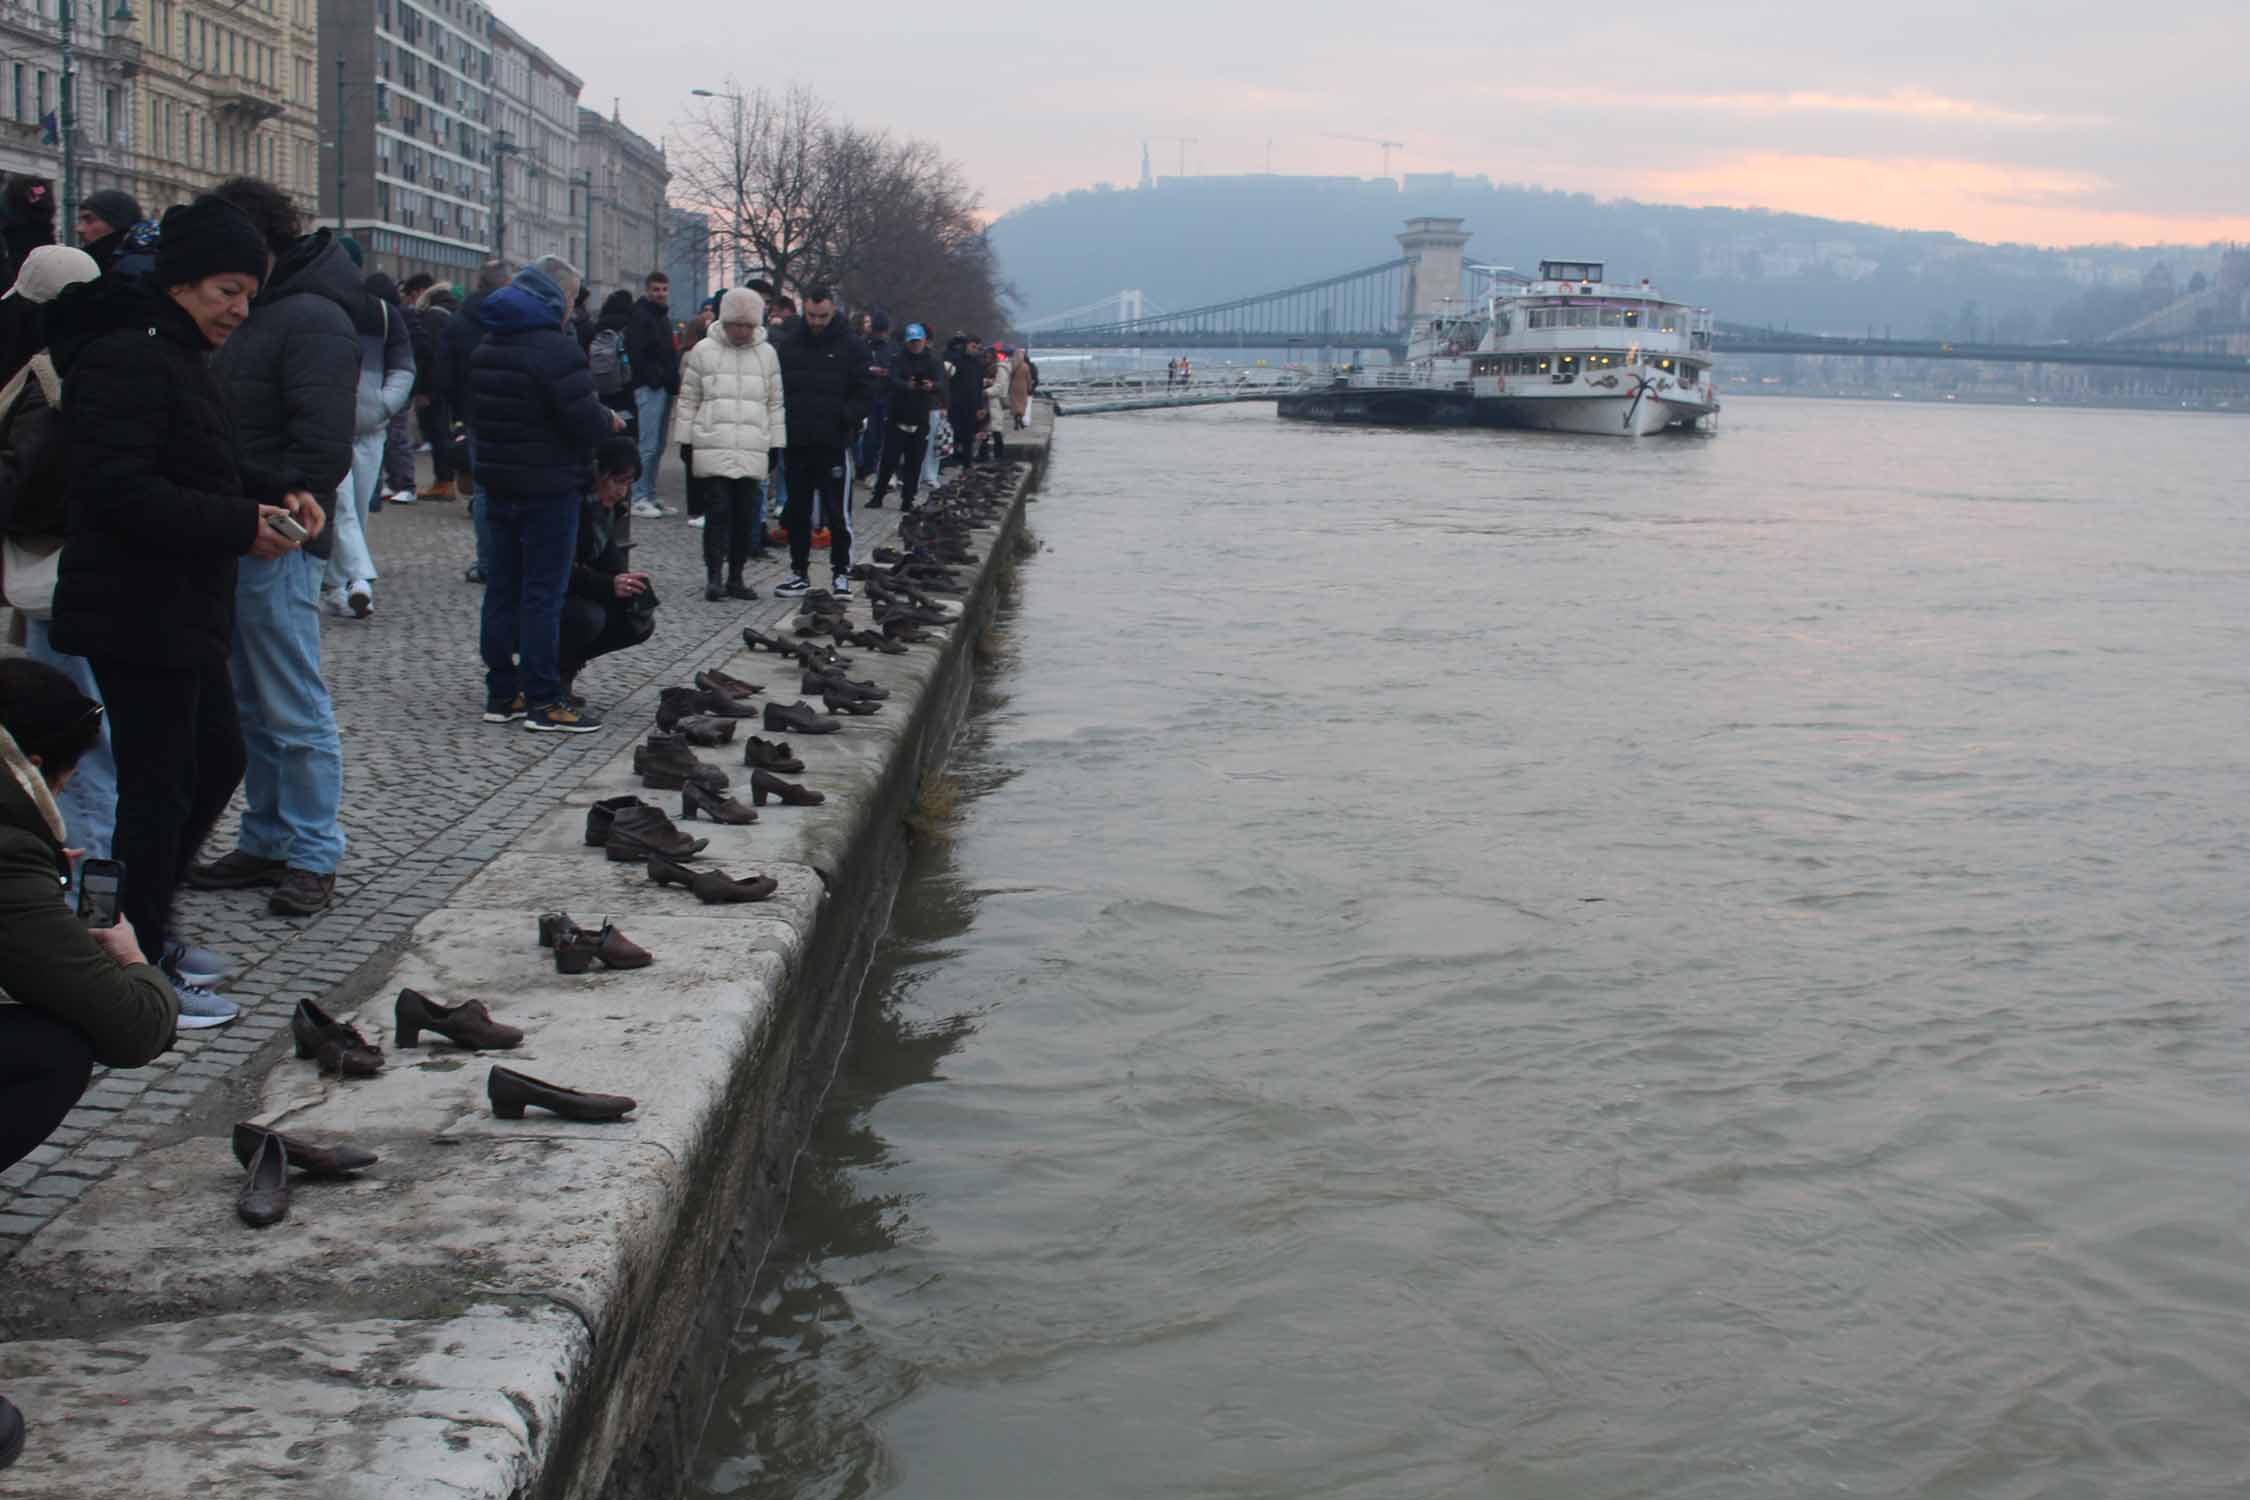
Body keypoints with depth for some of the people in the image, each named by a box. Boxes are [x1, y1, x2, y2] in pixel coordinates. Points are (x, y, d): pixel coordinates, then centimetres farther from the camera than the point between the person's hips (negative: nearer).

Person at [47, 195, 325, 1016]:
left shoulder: (180, 358, 16)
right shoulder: (126, 360, -18)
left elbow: (208, 468, 23)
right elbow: (120, 490, -27)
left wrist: (280, 490, 4)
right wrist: (240, 527, -25)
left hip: (184, 610, 11)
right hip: (137, 616, -11)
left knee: (218, 759, 18)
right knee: (158, 784, -3)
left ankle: (143, 925, 30)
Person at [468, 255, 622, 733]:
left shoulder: (488, 347, 11)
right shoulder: (555, 348, -17)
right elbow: (585, 420, -22)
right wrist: (611, 420, 0)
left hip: (500, 483, 8)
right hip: (549, 488, -8)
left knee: (503, 586, 13)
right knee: (544, 591, -4)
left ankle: (502, 693, 18)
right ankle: (543, 699, -1)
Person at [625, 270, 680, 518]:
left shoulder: (663, 316, 20)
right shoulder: (640, 315, -8)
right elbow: (636, 353, -17)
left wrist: (674, 382, 13)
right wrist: (654, 378, -17)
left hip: (664, 388, 9)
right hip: (649, 388, -9)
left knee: (658, 447, 11)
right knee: (648, 446, -10)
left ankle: (649, 497, 16)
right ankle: (639, 499, -7)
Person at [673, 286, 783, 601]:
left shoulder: (767, 354, 10)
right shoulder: (703, 351, 4)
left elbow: (775, 403, 14)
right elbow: (688, 400, 8)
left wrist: (776, 445, 9)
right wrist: (685, 442, 4)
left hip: (752, 452, 3)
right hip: (713, 448, -2)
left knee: (746, 515, 4)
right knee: (718, 511, -9)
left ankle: (736, 577, 12)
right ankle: (714, 576, -8)